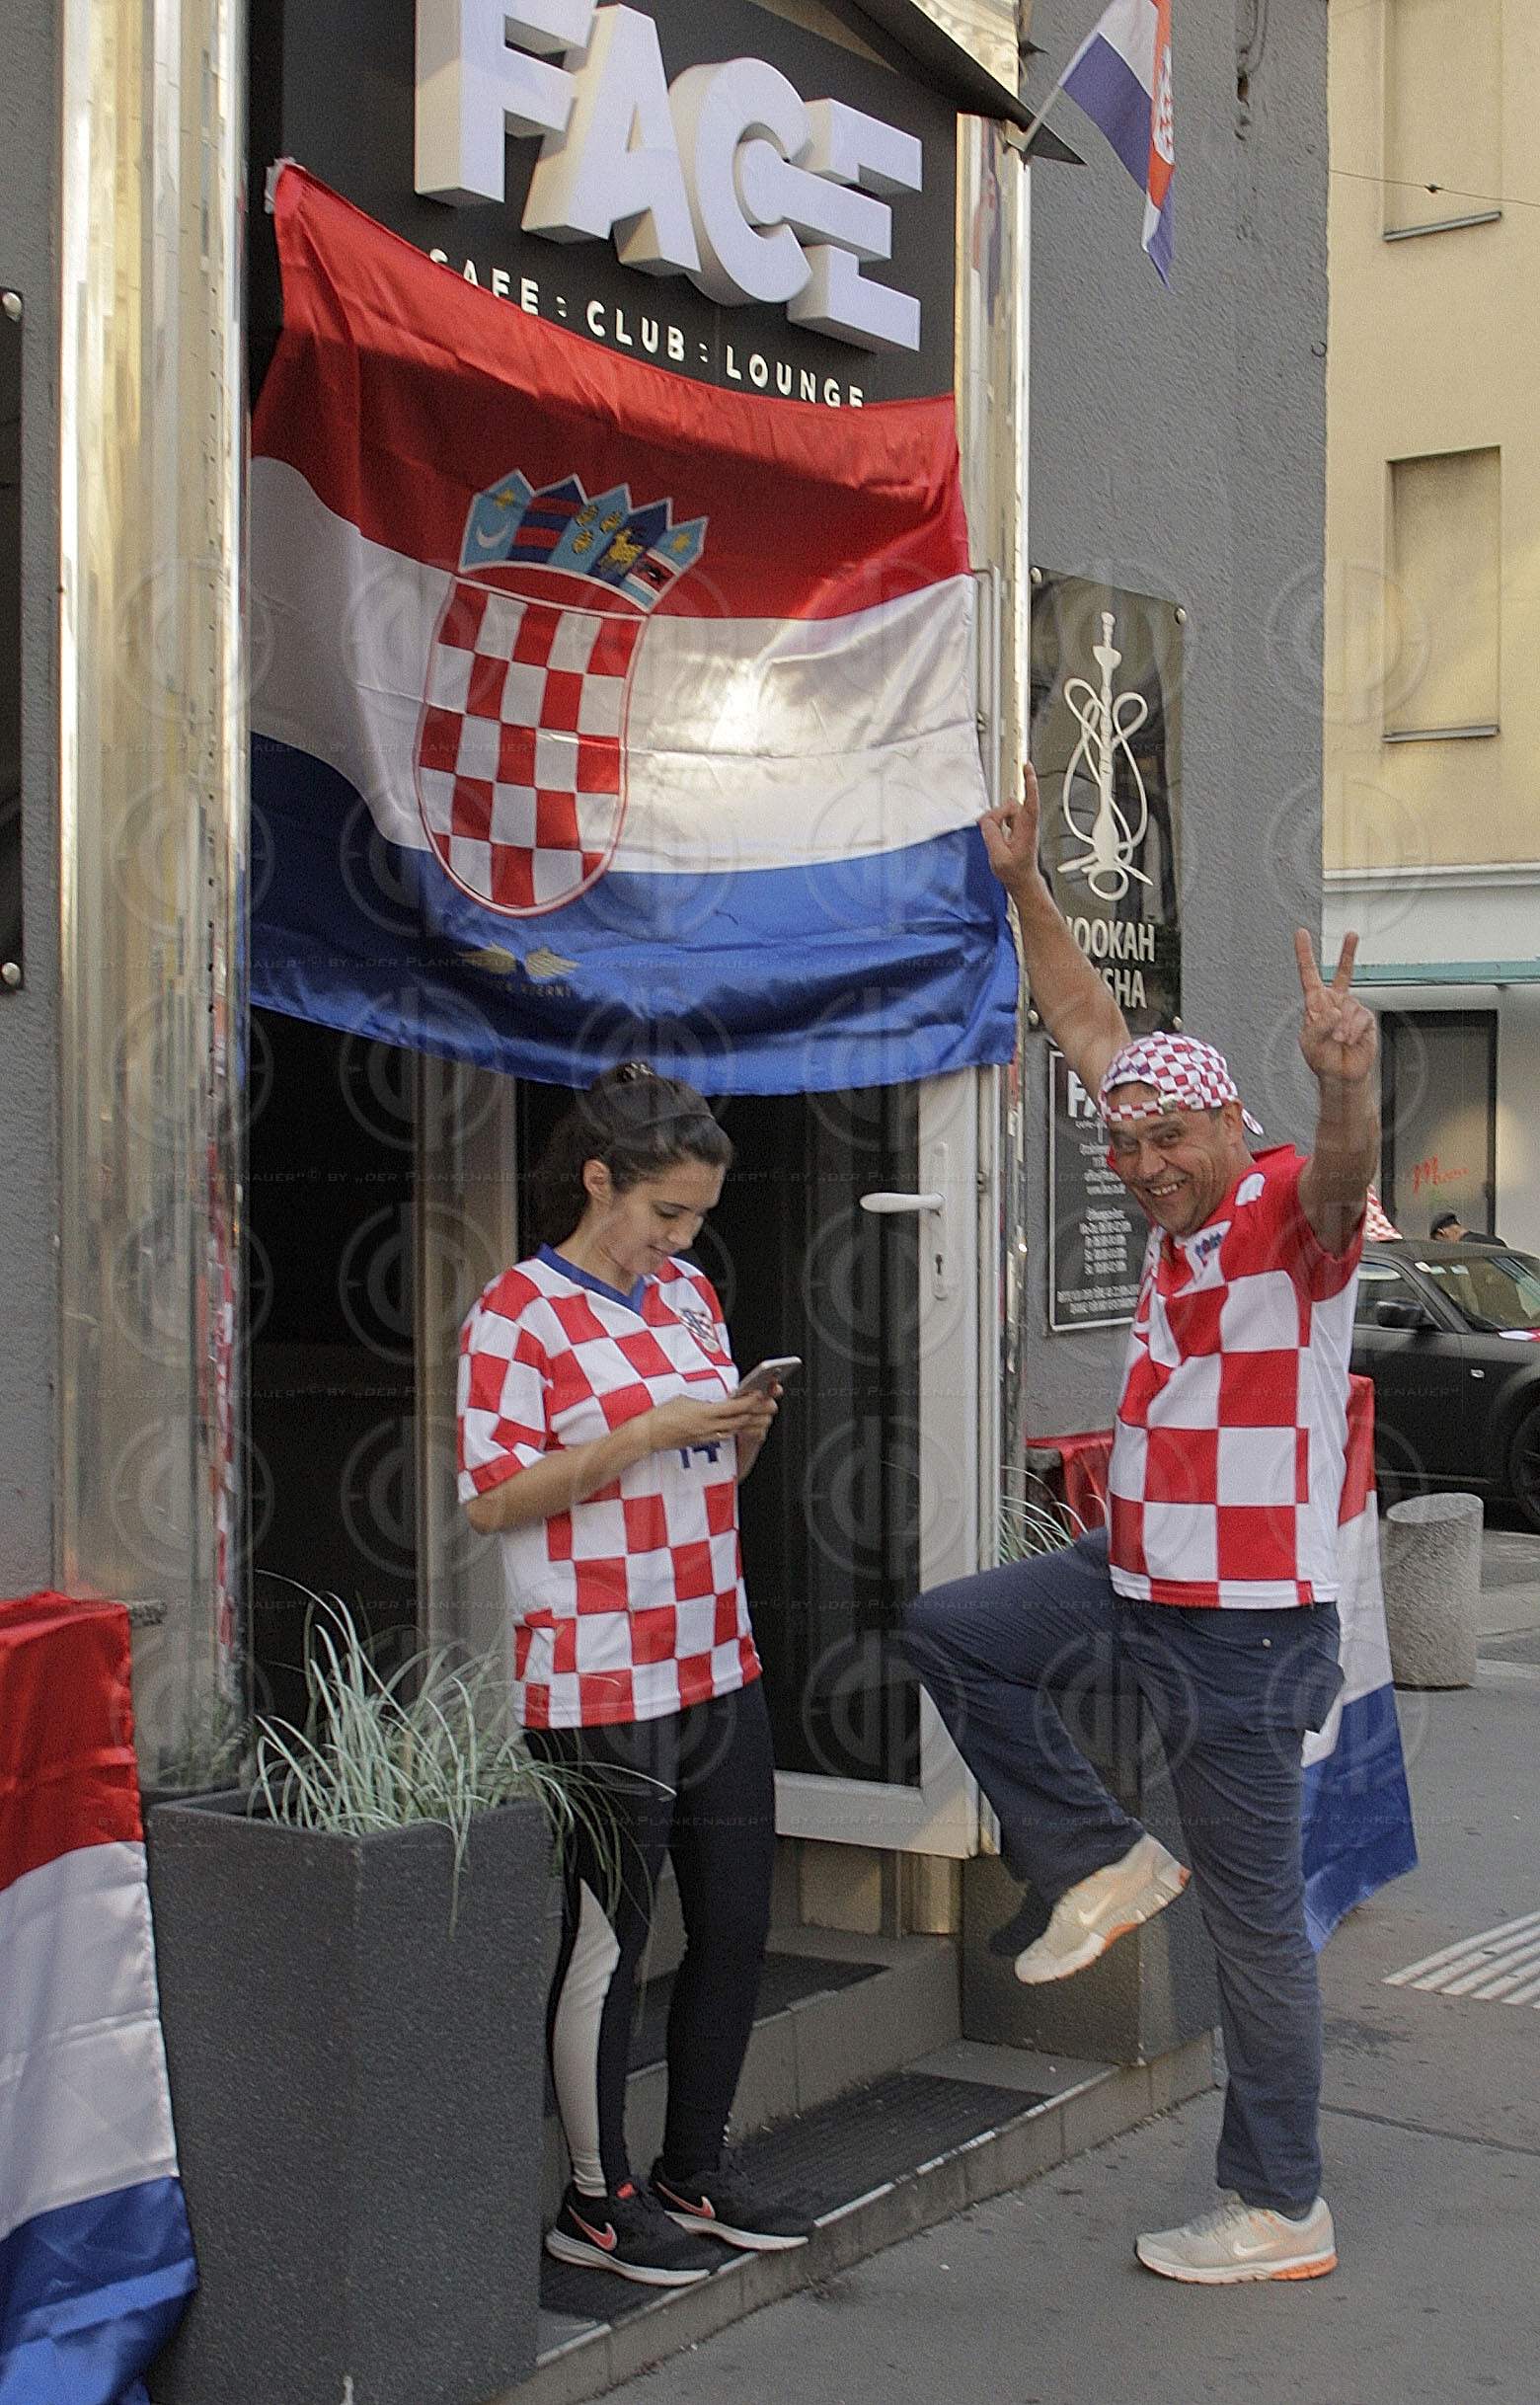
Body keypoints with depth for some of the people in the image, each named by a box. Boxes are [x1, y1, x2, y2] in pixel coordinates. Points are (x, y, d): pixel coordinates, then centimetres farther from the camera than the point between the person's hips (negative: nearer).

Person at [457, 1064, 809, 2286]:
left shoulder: (690, 1296, 13)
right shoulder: (517, 1313, -9)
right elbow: (496, 1498, -14)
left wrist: (746, 1430, -2)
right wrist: (650, 1433, -20)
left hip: (718, 1668, 8)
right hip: (600, 1685, -7)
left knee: (737, 1924, 12)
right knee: (606, 1942, 3)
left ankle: (696, 2172, 28)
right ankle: (597, 2198, 18)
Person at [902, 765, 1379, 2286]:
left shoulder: (1291, 1212, -16)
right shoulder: (1187, 1209, 7)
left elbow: (1342, 1172, -42)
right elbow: (1092, 1030, 15)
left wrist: (1345, 1081, -62)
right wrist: (1023, 886, 13)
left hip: (1245, 1622, -8)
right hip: (1136, 1581, 8)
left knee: (1253, 1916, 2)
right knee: (951, 1631, 12)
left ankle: (1282, 2211, 16)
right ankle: (1100, 1863, 16)